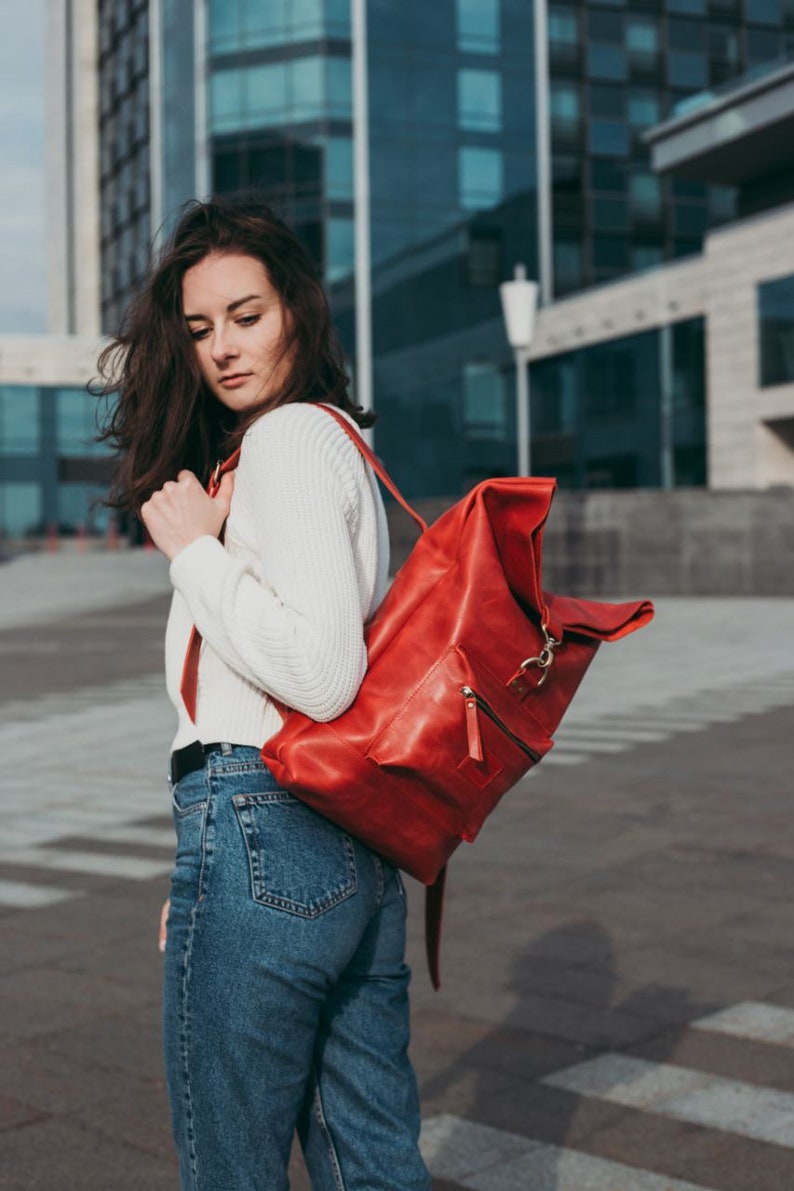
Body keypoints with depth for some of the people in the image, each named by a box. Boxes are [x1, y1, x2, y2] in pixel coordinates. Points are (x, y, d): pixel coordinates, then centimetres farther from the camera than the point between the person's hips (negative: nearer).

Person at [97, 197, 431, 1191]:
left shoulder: (288, 440, -12)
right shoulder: (342, 438, 17)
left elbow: (322, 674, -23)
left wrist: (194, 549, -13)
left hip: (259, 823, -9)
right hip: (355, 847, 9)